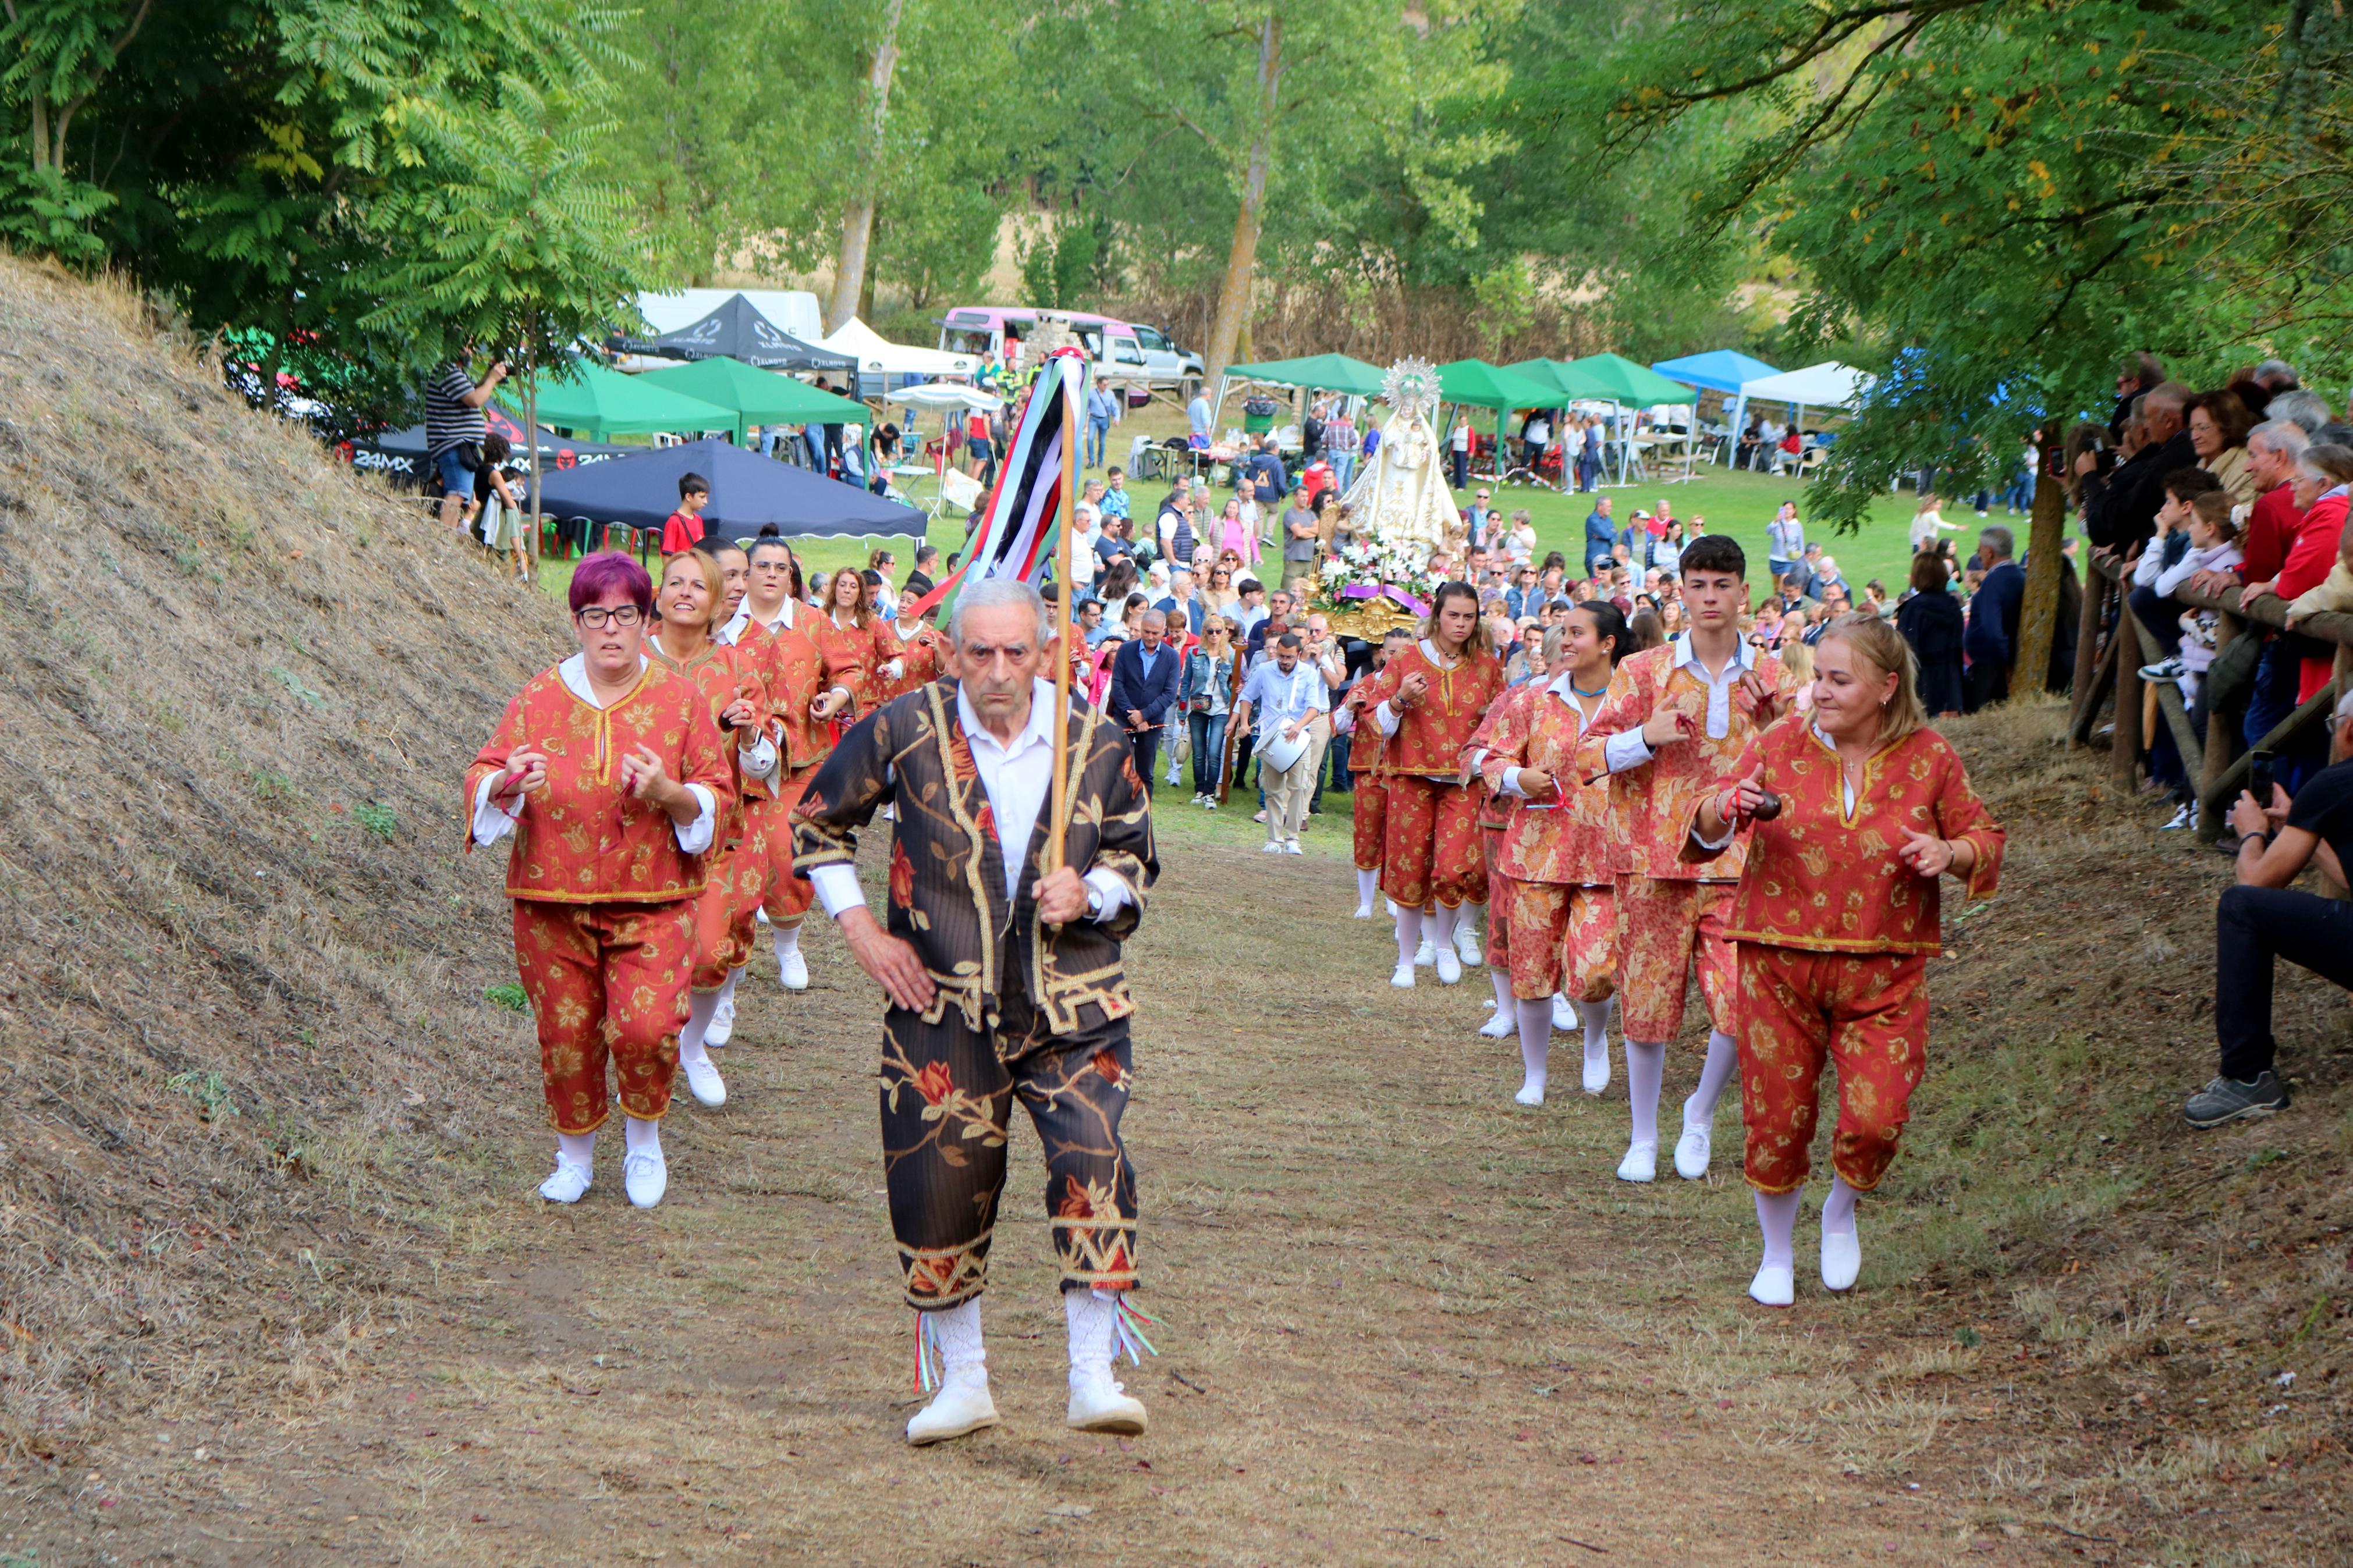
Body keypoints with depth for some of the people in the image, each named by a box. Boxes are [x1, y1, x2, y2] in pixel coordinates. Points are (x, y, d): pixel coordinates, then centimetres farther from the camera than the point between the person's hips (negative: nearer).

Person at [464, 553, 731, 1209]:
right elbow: (481, 779, 5)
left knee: (646, 1027, -16)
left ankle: (644, 1141, 12)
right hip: (553, 903, 1)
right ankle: (575, 1156, 29)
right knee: (566, 1035, 5)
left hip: (651, 902, -1)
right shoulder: (539, 698, 3)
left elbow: (716, 796, 4)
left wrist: (668, 794, -18)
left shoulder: (680, 700, 1)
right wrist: (506, 784, -19)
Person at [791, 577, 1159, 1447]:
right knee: (938, 1186, 3)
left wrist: (1090, 892, -8)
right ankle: (962, 1383, 21)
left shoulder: (1094, 743, 0)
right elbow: (816, 822, 10)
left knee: (1094, 1163, -17)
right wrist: (861, 931, 2)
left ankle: (1094, 1378, -11)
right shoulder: (906, 731, -4)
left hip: (1071, 1011, 0)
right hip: (943, 1008, 0)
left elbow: (1137, 858, 14)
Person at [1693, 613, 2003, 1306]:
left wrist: (1952, 853, -13)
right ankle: (1778, 1255, 29)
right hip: (1779, 962, 1)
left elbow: (1986, 839, 10)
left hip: (1884, 976, 0)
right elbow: (1706, 832, 6)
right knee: (1776, 1119, 5)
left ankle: (1842, 1213, 25)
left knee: (1876, 1120, -10)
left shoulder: (1929, 758, 0)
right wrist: (1724, 808, -18)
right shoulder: (1781, 746, 0)